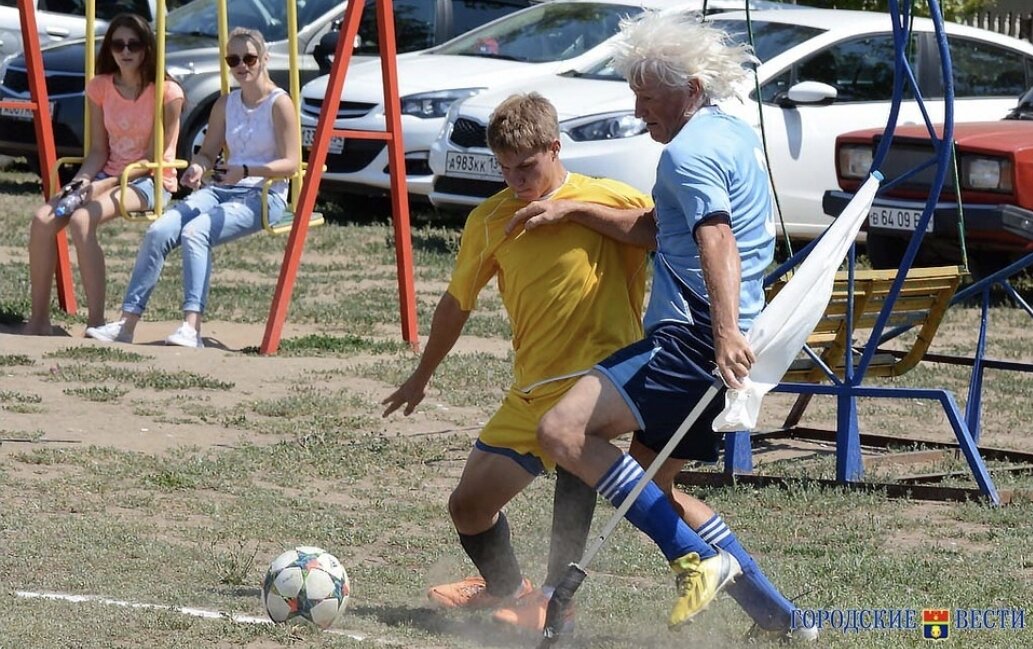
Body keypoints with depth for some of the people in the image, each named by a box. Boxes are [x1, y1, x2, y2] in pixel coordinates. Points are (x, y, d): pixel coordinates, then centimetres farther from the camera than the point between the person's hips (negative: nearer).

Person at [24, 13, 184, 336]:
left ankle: (96, 322, -28)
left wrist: (101, 186, -19)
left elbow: (153, 159, -12)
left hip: (150, 181, -6)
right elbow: (99, 150, 7)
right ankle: (38, 319, -12)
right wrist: (81, 181, -13)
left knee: (81, 221, -33)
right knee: (42, 220, -20)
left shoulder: (166, 93, -12)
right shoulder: (100, 88, 4)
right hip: (109, 176, 6)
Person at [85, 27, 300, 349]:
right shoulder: (225, 104, 16)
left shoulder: (279, 103, -4)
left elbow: (291, 163, -11)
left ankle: (192, 327, -41)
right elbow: (208, 152, 19)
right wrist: (197, 167, -6)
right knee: (159, 231, -19)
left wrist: (245, 171, -25)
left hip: (264, 195, -6)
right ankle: (127, 322, -22)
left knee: (195, 232, -33)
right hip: (222, 189, 6)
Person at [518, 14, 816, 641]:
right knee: (656, 484, 21)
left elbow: (717, 241, -30)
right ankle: (778, 615, 20)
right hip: (704, 344, 11)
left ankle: (699, 562, -21)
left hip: (691, 343, -11)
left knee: (563, 431, -20)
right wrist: (573, 211, 24)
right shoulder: (735, 133, 17)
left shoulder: (689, 152, -13)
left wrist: (726, 333, -43)